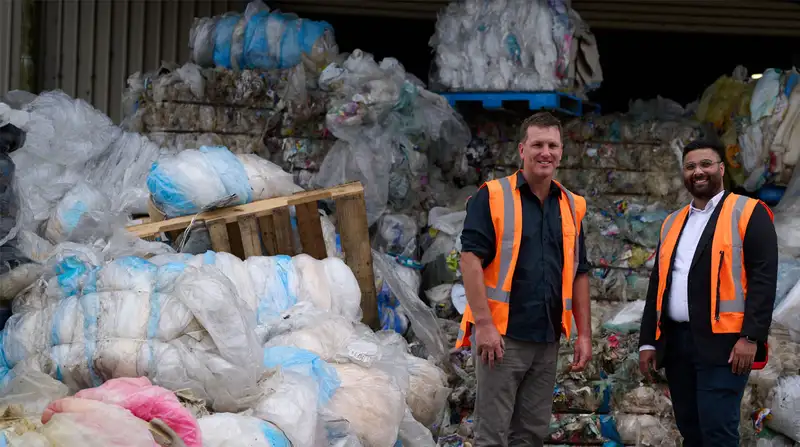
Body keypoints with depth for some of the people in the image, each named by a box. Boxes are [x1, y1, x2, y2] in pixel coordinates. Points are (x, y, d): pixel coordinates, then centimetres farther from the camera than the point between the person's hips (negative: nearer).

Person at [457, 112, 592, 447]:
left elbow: (579, 274, 15)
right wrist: (484, 324, -18)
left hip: (547, 339, 5)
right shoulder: (492, 197, -5)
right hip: (501, 335, -5)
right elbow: (470, 259, -12)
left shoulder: (572, 206, 12)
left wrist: (584, 334, 10)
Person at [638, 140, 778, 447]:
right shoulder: (672, 223, 18)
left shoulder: (748, 213, -1)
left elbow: (764, 278, -9)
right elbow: (658, 283, 19)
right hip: (675, 342, 6)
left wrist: (752, 337, -18)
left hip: (722, 343, -6)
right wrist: (648, 341, 12)